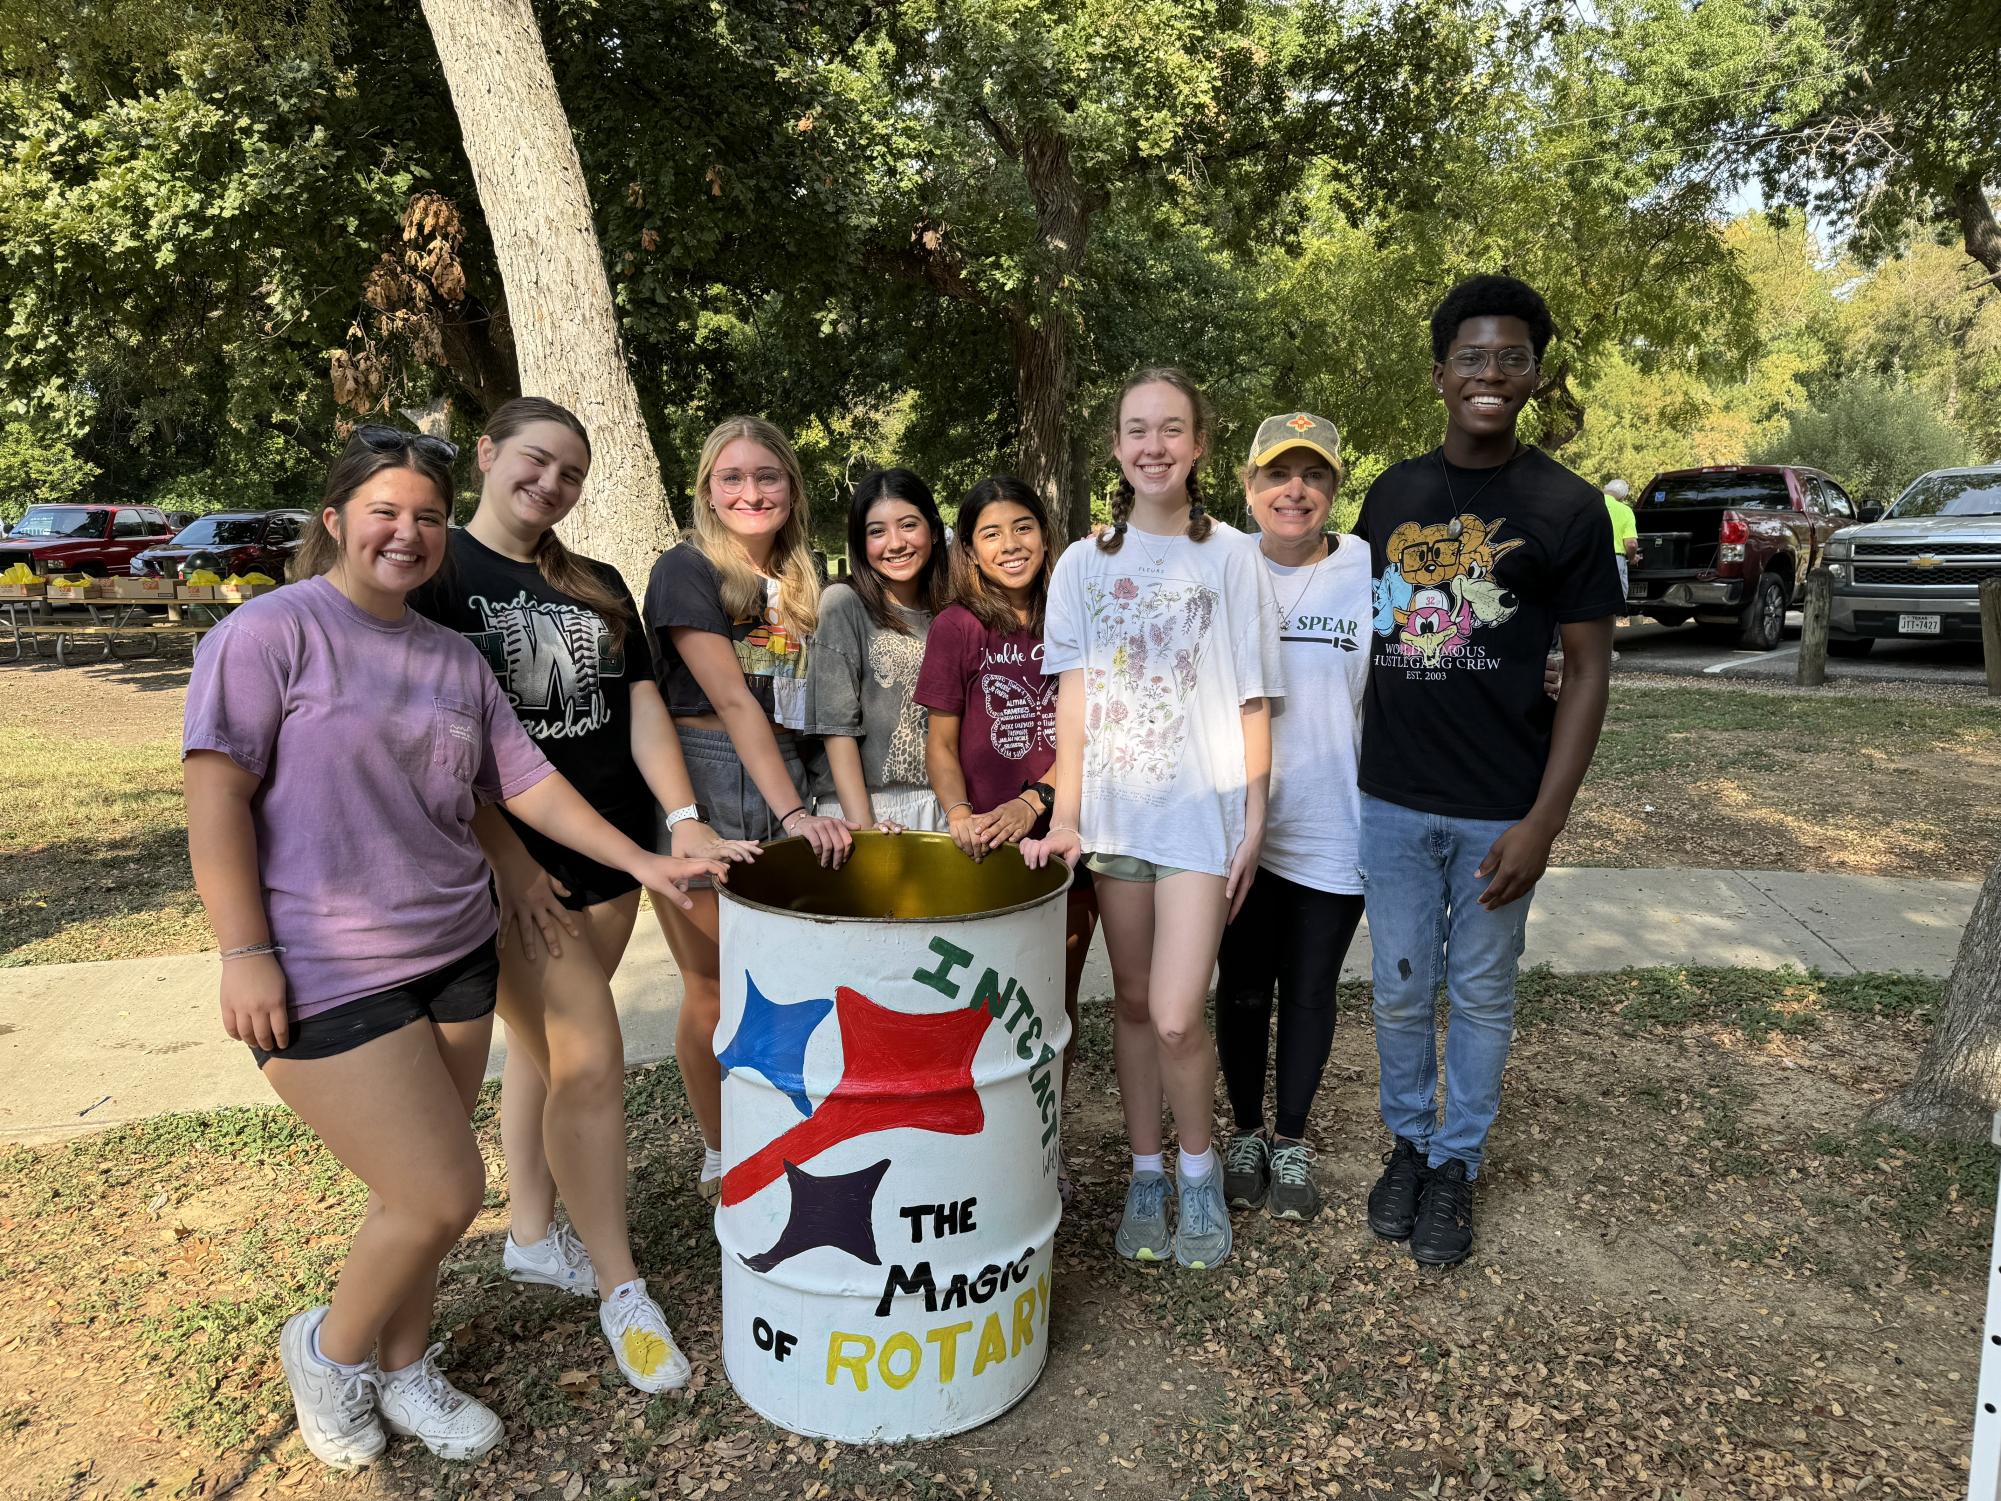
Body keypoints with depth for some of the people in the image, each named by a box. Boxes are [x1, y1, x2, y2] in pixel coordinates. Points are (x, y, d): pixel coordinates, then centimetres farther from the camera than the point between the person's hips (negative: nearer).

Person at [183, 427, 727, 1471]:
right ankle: (330, 1348, 24)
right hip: (328, 978, -6)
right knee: (442, 1197, -5)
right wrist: (244, 952, -15)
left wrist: (643, 863, 5)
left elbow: (527, 783, 11)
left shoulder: (453, 658, 10)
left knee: (417, 1192, 14)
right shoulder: (274, 629, -8)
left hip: (454, 955, 6)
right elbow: (216, 794, -11)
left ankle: (403, 1369, 37)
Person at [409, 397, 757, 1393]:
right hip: (511, 865, -5)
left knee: (543, 1044, 16)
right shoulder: (434, 572, -5)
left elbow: (640, 706, 6)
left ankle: (532, 1237, 34)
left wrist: (683, 817, -7)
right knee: (590, 1059, -8)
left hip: (609, 854, 6)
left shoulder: (597, 589, 12)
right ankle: (619, 1288, 8)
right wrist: (507, 856, -16)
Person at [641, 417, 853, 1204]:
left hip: (782, 782, 5)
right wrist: (792, 810, -20)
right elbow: (730, 699, -15)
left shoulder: (801, 579, 13)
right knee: (714, 988, 4)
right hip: (701, 784, -5)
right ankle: (720, 1158, 22)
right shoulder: (687, 569, -7)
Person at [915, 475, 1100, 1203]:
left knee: (1058, 1006, 12)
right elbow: (941, 741, 0)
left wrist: (1033, 802, -16)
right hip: (988, 848, -2)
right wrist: (959, 813, -18)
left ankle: (1045, 1144, 29)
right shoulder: (957, 627, -2)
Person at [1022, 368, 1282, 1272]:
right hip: (1115, 809, 3)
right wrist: (1065, 817, -5)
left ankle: (1198, 1170, 19)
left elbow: (1250, 700, 0)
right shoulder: (1086, 563, 6)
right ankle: (1146, 1174, 29)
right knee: (1132, 1001, 12)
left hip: (1202, 809, -3)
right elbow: (1074, 699, 3)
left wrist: (1253, 821, -3)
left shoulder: (1231, 556, 0)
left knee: (1176, 1019, -8)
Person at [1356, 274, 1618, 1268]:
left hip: (1499, 810, -2)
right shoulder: (1392, 495, 5)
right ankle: (1409, 1142, 35)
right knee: (1400, 991, 13)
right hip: (1392, 801, 3)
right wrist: (1350, 766, 9)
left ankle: (1457, 1166, 30)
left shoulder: (1566, 508, -5)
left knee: (1481, 996, 12)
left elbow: (1587, 669, -5)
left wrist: (1543, 822, -12)